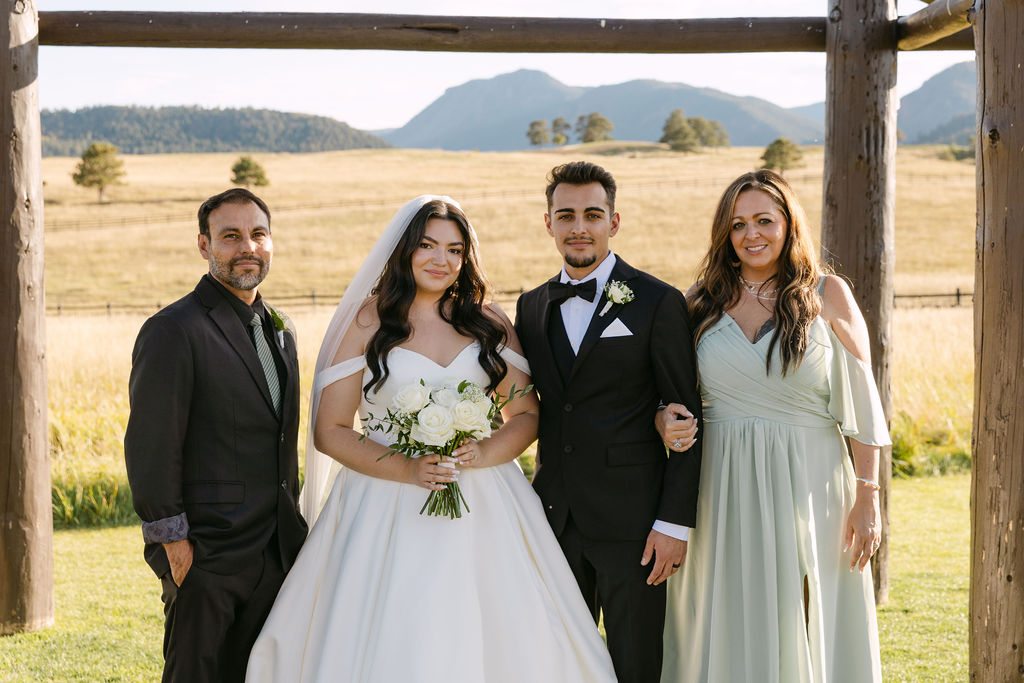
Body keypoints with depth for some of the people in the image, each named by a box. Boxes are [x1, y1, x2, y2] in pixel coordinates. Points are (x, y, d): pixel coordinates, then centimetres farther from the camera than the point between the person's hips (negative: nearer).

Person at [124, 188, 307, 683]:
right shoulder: (173, 331, -12)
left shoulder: (279, 331, 14)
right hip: (206, 557, -7)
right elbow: (150, 446, -16)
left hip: (276, 551, 7)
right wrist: (172, 541, -17)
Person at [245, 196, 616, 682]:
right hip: (388, 510, -2)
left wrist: (484, 453, -11)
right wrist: (406, 469, -15)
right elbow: (329, 431, -2)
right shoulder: (368, 323, 1)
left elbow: (526, 414, 10)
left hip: (482, 511, 2)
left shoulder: (488, 322, 8)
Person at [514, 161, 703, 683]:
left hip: (631, 519, -4)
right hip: (554, 517, 5)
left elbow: (688, 420, -6)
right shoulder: (531, 307, 10)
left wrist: (675, 522, -12)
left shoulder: (659, 303, -5)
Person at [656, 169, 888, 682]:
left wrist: (867, 499, -5)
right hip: (721, 490, 2)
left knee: (804, 635, 4)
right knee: (726, 637, 6)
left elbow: (862, 407, -1)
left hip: (808, 485, -2)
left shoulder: (828, 296, 0)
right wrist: (663, 420, -9)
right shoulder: (702, 302, 7)